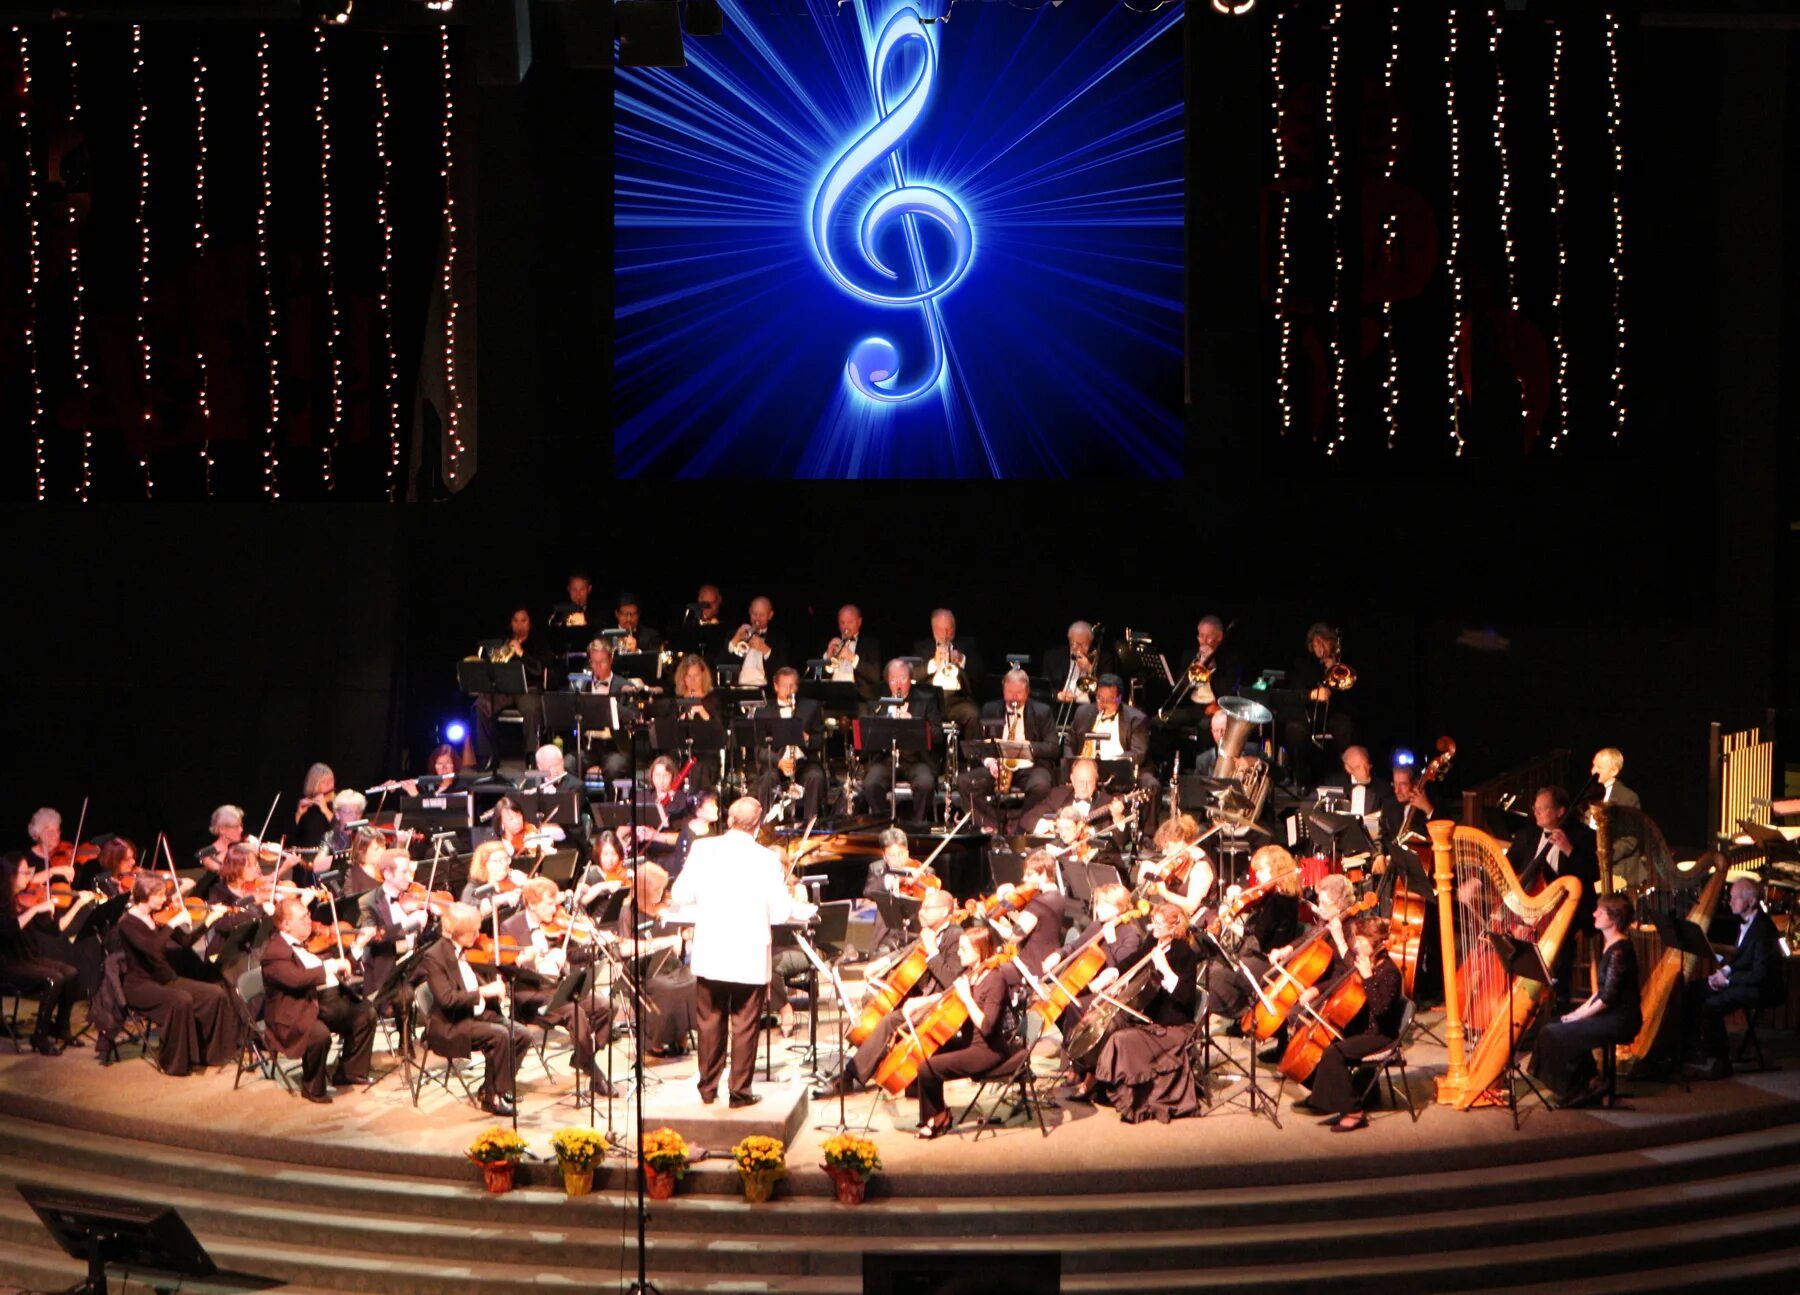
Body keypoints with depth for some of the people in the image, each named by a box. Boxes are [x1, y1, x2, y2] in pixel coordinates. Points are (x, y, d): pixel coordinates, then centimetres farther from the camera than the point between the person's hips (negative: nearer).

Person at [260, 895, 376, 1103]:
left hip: (327, 1001, 10)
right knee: (320, 1034, -35)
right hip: (297, 1012, -10)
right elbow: (296, 978, -31)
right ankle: (313, 1089, -9)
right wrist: (331, 966, -29)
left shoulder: (307, 942, 16)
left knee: (365, 1013, 0)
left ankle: (349, 1072, 12)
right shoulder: (274, 952, -14)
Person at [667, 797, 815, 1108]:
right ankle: (740, 1090, 9)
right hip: (750, 958, -2)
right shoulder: (767, 859, -10)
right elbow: (780, 912, -10)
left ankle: (708, 1087, 22)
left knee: (710, 1022, 15)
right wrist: (806, 910, 10)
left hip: (710, 954, 2)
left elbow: (680, 896, -2)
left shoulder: (702, 849, -5)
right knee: (744, 1025, 7)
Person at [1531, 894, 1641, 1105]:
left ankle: (1572, 1093, 0)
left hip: (1620, 1020, -10)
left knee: (1552, 1035, -14)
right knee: (1555, 1030, 10)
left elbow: (1607, 997, -21)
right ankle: (1586, 1084, 14)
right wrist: (1579, 1011, 7)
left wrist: (1578, 1015, -13)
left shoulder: (1619, 950, -18)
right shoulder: (1608, 945, 12)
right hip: (1610, 1015, 10)